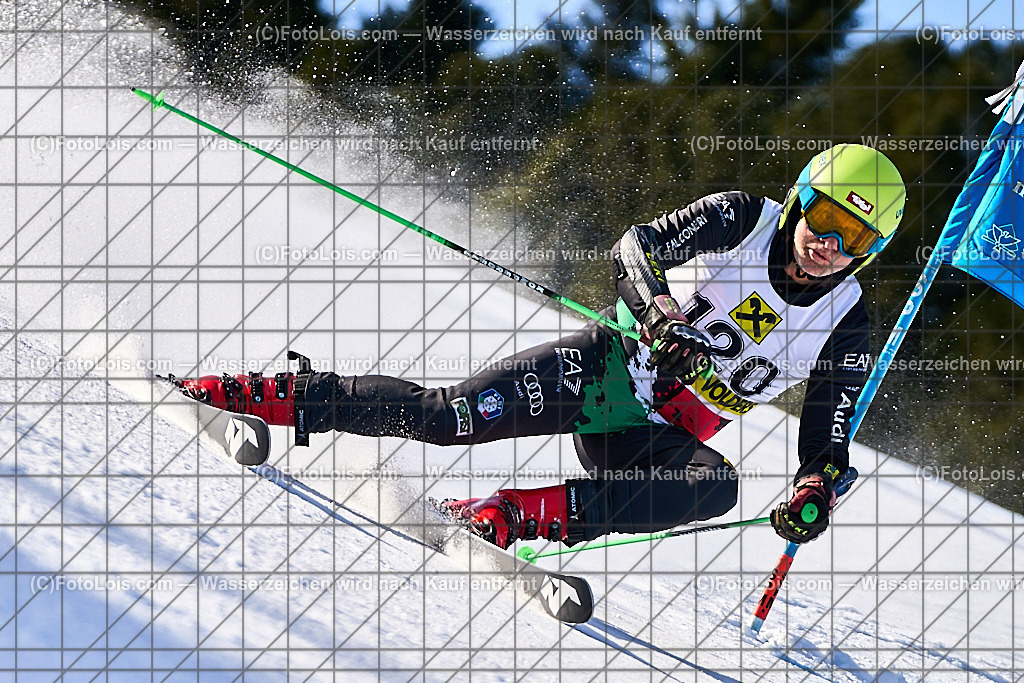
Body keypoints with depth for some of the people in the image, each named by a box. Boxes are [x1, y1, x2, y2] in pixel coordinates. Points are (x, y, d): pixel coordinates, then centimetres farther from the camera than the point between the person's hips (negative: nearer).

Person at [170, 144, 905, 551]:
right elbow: (635, 247, -12)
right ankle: (284, 398, -5)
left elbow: (827, 446, 2)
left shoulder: (845, 328, -2)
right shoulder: (742, 221, -6)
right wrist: (658, 313, -33)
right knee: (446, 415, -20)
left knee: (718, 485, -34)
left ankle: (515, 515, -36)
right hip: (610, 367, -1)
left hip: (656, 438, 1)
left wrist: (814, 495, -22)